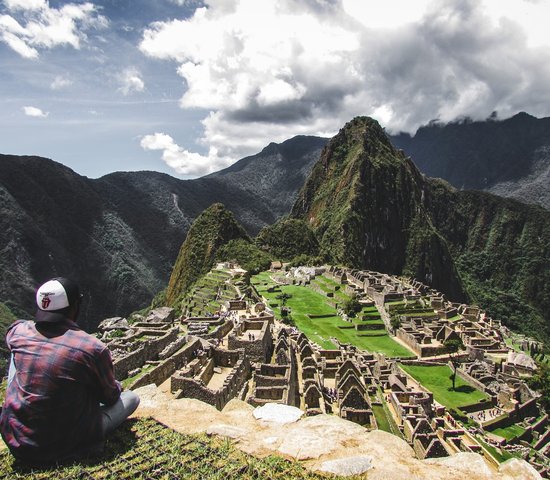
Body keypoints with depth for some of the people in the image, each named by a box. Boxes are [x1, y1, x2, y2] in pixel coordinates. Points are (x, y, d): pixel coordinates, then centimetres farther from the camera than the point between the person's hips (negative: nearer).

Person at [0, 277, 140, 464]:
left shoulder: (18, 332, -12)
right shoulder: (93, 349, -24)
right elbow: (110, 398, -4)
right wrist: (116, 386, 18)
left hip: (15, 442, 2)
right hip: (63, 448, -2)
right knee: (132, 397, 13)